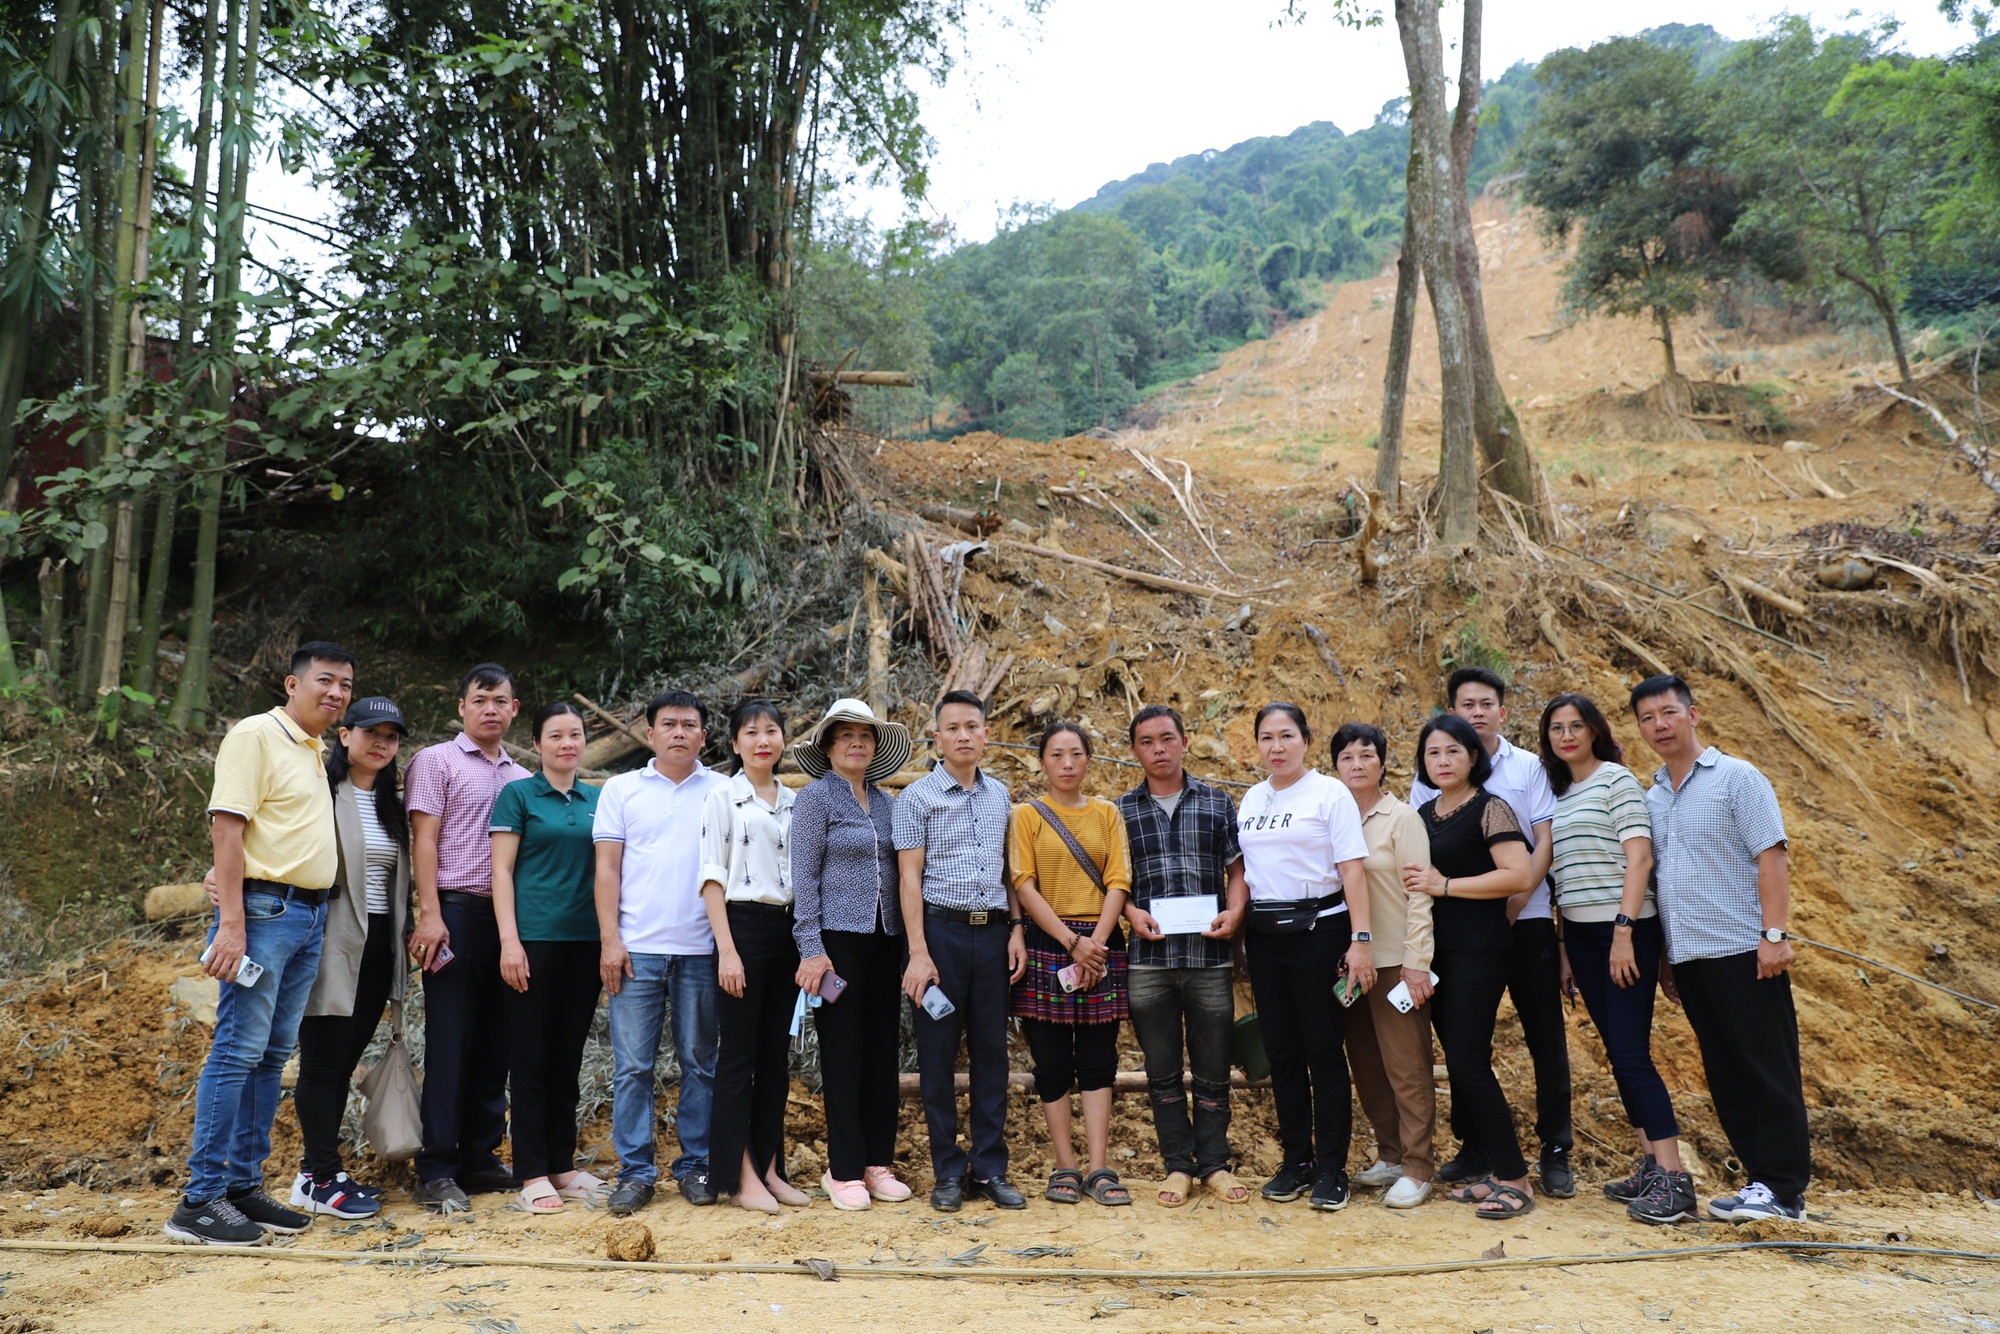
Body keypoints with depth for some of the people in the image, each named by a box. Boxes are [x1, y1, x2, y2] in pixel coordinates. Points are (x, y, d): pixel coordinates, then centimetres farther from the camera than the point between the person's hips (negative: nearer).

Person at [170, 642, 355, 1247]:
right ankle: (199, 1200, -2)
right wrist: (231, 922, -21)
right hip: (263, 908, -8)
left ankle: (244, 1186, 16)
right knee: (238, 1050, -8)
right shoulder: (256, 735, -6)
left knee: (272, 1055, 10)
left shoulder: (320, 751, 19)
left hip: (311, 917, 8)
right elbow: (226, 827, -14)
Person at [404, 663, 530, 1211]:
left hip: (510, 918, 5)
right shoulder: (436, 761, 3)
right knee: (449, 1044, -4)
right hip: (458, 913, -5)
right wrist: (430, 914, -14)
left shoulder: (522, 778, 17)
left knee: (495, 1044, 8)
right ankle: (436, 1172, 2)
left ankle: (480, 1156, 18)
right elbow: (424, 839, -5)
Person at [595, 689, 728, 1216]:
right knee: (632, 1066, 1)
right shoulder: (621, 789, 8)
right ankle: (635, 1172, 10)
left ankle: (695, 1165, 18)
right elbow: (607, 868, 5)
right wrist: (609, 940, -4)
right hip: (637, 948, 0)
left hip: (702, 949, 1)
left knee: (701, 1064, 7)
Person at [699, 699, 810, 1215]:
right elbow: (712, 876, -7)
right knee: (738, 1053, -2)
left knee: (776, 1055, 9)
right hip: (743, 926, -5)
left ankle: (770, 1168, 16)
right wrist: (727, 949, -14)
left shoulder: (793, 802, 13)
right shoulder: (723, 796, -2)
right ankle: (740, 1175, 5)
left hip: (786, 931, 5)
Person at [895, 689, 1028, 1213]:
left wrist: (1016, 928, 6)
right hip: (942, 929, -4)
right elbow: (910, 877, -6)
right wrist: (918, 953, -12)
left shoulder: (999, 795, 12)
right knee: (938, 1055, 2)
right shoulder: (917, 797, -2)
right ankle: (948, 1173, 12)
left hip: (992, 932, 4)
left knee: (992, 1052, 6)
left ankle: (991, 1169, 15)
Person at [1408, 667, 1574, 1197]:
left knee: (1546, 1036, 2)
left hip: (1526, 918, -1)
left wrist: (1515, 902, -12)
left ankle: (1555, 1151, 12)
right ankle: (1475, 1147, 19)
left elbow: (1544, 842, -1)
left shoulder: (1528, 767, 3)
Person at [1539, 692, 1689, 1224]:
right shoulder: (1559, 792, 15)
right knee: (1618, 1052, 10)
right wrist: (1566, 946, 14)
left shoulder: (1616, 780, -5)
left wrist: (1624, 930, -19)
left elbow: (1639, 857, -13)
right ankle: (1651, 1165, 18)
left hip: (1625, 928, -7)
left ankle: (1674, 1179, -8)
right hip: (1580, 933, 7)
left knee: (1631, 1052, -11)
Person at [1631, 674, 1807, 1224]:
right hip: (1687, 954, 7)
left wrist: (1774, 934, -17)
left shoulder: (1736, 777, -4)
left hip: (1742, 951, -7)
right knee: (1725, 1076, 10)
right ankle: (1760, 1175, 18)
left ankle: (1783, 1189, 4)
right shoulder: (1653, 797, 14)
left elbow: (1772, 858, -10)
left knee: (1769, 1069, -1)